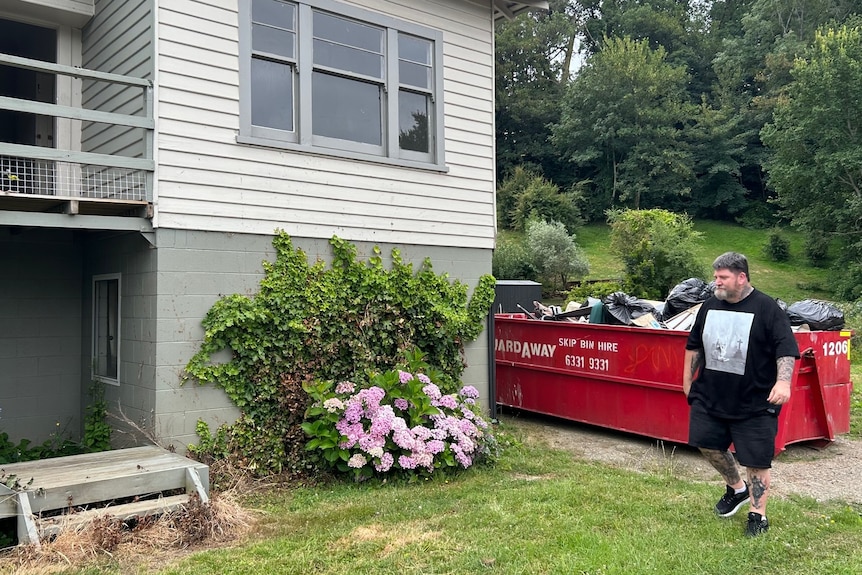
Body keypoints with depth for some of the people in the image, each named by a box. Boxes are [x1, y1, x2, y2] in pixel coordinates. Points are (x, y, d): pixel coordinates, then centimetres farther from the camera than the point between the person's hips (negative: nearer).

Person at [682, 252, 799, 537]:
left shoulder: (767, 308, -11)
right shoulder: (710, 306, 6)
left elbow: (786, 349, -16)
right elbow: (694, 345, 16)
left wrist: (783, 381, -29)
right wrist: (687, 380, 18)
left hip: (755, 402, -6)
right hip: (710, 396, 6)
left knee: (756, 460, 2)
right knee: (707, 444, 10)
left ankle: (758, 515, 16)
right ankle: (736, 488, 35)